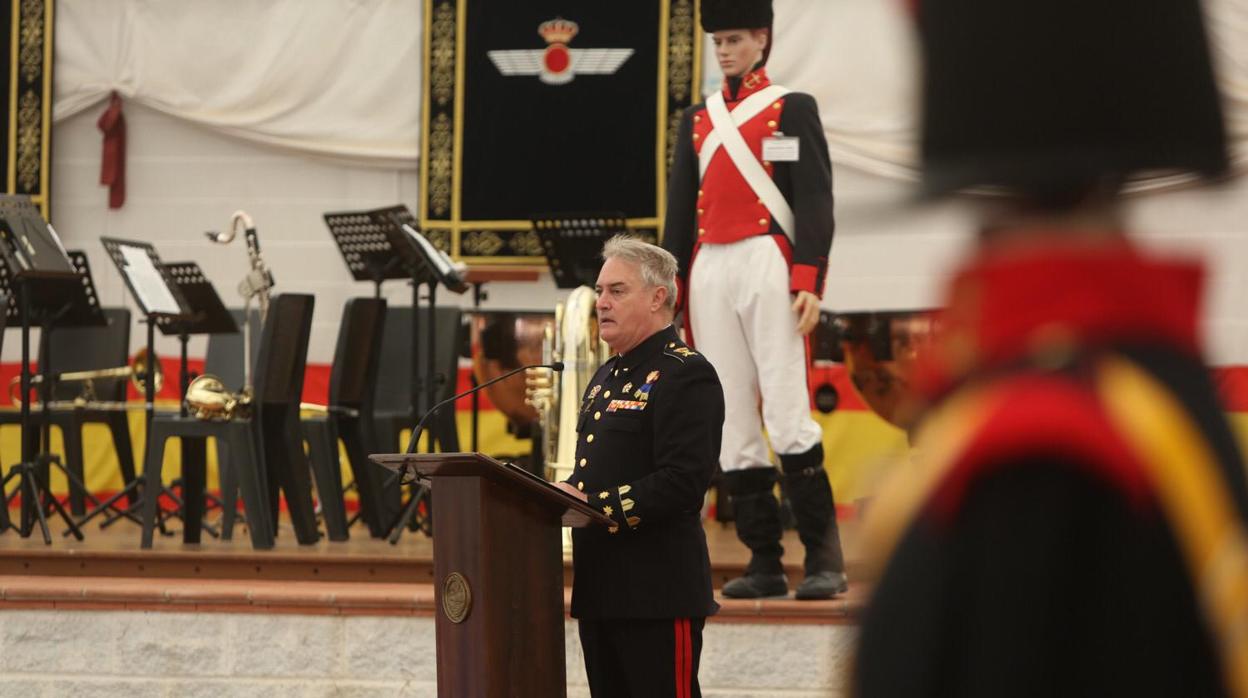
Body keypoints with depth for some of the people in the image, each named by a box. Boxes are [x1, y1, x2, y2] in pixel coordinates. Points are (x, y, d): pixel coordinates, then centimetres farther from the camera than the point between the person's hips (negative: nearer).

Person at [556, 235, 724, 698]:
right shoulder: (607, 377, 20)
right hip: (600, 590, 9)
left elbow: (683, 482, -20)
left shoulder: (686, 374, -10)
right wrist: (562, 496, 4)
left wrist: (595, 505, -22)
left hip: (658, 591, -9)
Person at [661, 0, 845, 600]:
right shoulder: (697, 119, 17)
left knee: (787, 411, -12)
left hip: (768, 266, -5)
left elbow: (815, 202, -3)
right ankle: (765, 563, 5)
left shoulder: (793, 110, 4)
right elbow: (679, 212, 18)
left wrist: (808, 283, -14)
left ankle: (824, 559, -8)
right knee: (731, 424, 2)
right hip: (710, 274, 5)